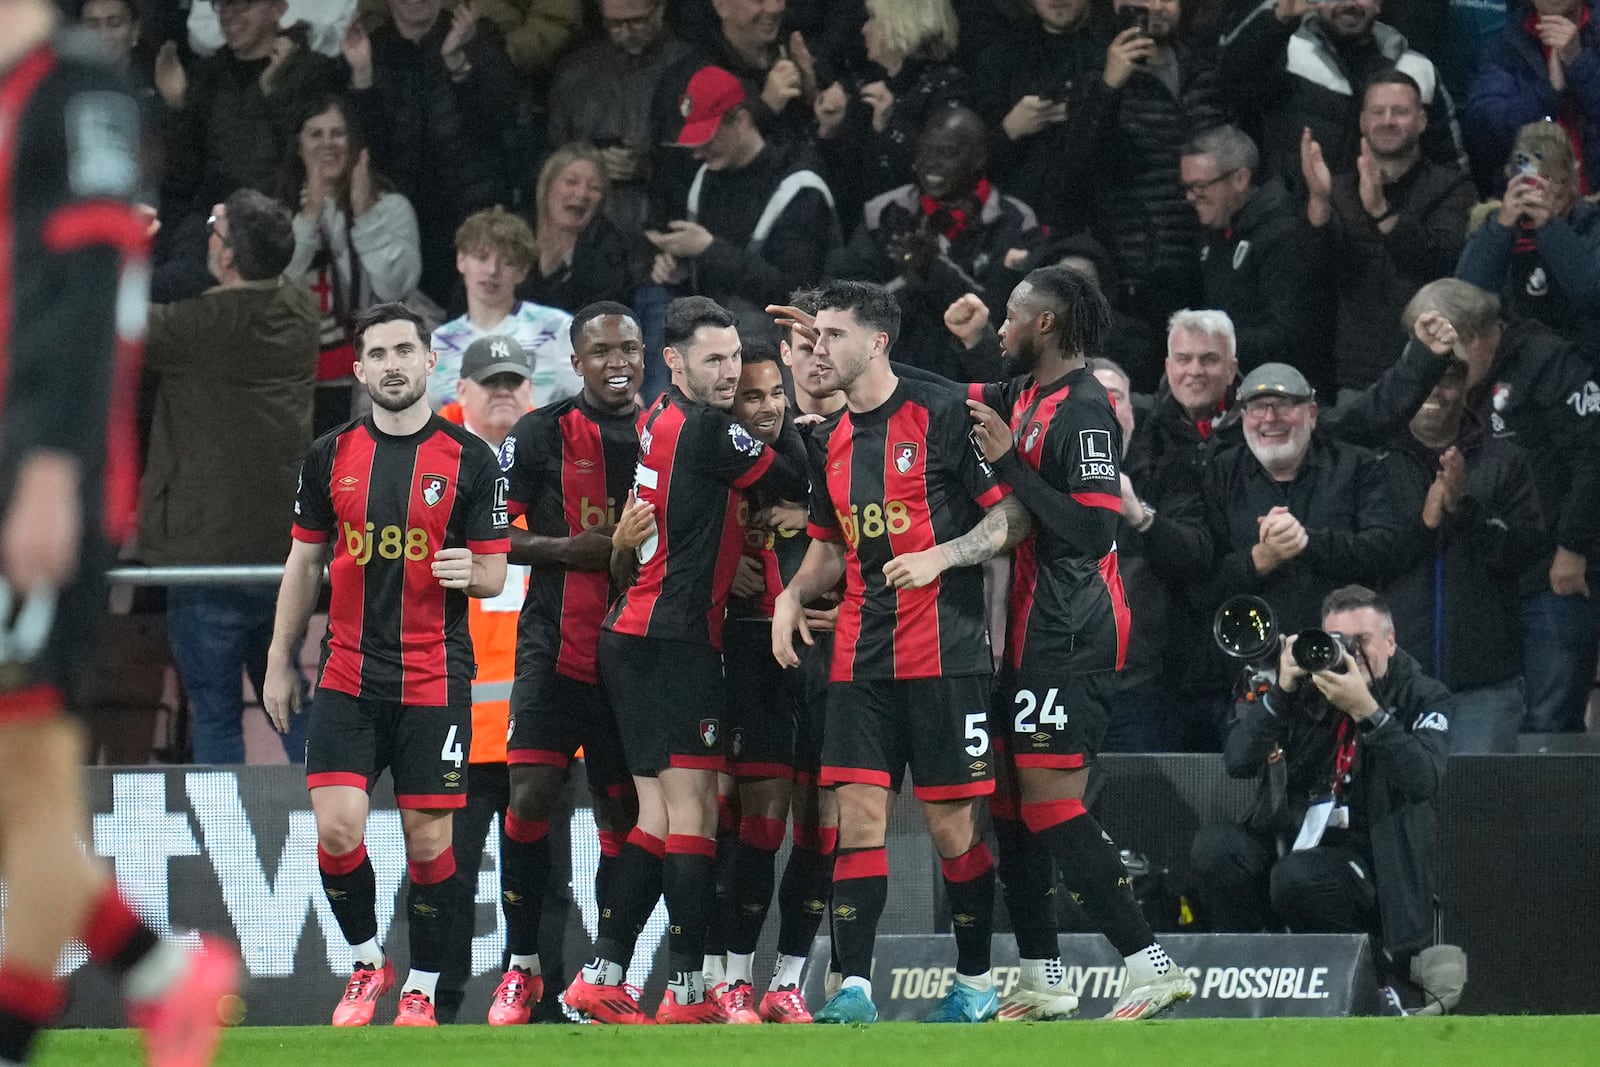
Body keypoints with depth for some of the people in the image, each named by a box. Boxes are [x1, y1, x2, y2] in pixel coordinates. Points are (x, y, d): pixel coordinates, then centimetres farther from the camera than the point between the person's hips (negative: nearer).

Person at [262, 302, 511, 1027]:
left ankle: (422, 990, 13)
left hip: (434, 679, -2)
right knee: (337, 826, -10)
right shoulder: (331, 456, 7)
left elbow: (493, 574, 4)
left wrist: (469, 572, -20)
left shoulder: (470, 461, 0)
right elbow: (305, 562, 14)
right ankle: (366, 964, 11)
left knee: (428, 839, -1)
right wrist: (279, 663, 13)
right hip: (348, 675, 2)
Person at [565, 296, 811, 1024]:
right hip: (672, 638, -9)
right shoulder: (704, 428, -13)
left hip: (633, 633, 9)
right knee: (690, 807, -8)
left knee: (660, 813, 11)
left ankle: (601, 977, 10)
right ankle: (687, 991, -10)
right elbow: (793, 481, -6)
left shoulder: (662, 420, 13)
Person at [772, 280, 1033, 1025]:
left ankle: (977, 983, 11)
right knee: (858, 815, -4)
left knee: (952, 822, -1)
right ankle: (854, 990, -5)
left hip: (945, 650, -6)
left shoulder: (941, 414, -7)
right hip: (861, 654, 6)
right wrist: (795, 594, 7)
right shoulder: (831, 442, 13)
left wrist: (940, 557, -18)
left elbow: (1014, 516, -6)